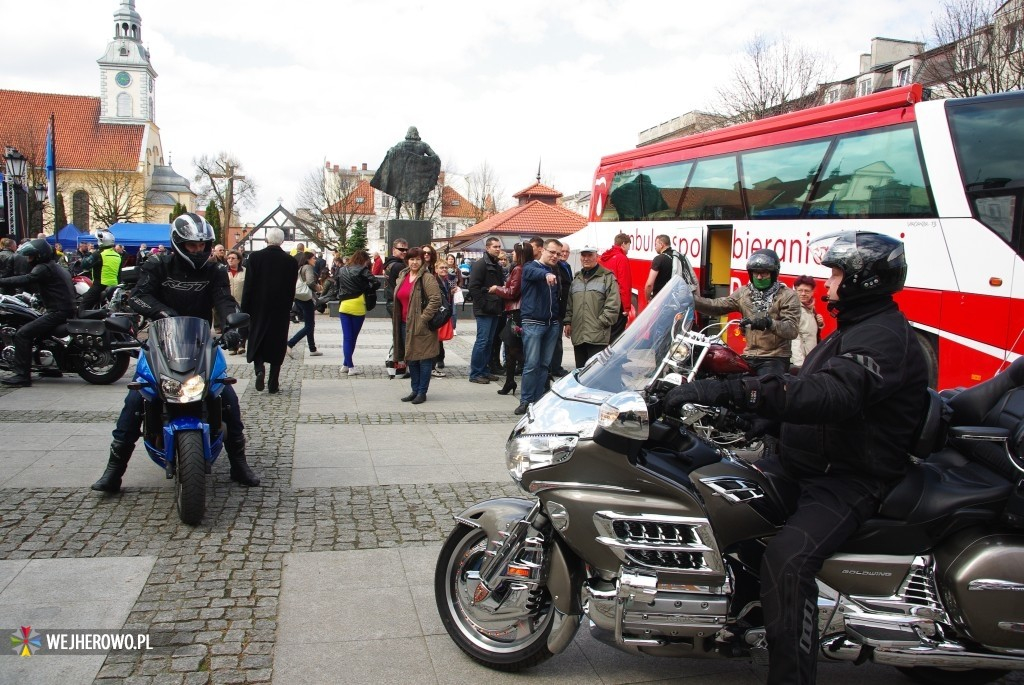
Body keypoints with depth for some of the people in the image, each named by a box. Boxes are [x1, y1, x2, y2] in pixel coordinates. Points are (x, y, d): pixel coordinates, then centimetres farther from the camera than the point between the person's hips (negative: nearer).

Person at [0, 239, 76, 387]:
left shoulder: (44, 268, -9)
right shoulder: (56, 267, 22)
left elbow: (25, 280, -24)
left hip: (58, 312, -11)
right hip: (67, 310, 11)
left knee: (22, 334, -15)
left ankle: (22, 375, -19)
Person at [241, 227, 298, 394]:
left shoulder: (255, 257, -7)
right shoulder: (291, 261, -4)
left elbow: (248, 285, -6)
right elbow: (291, 289, 0)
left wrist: (245, 309, 0)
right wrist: (287, 308, 11)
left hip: (258, 308, -1)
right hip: (281, 310, 1)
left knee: (256, 342, 12)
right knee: (277, 345, 7)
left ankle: (259, 369, -13)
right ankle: (273, 383, 8)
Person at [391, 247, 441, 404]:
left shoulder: (427, 278, -10)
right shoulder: (402, 277, 13)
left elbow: (436, 300, -18)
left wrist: (423, 318, -19)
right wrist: (397, 320, 17)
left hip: (421, 326, -8)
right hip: (405, 324, 8)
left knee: (424, 358, 0)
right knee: (410, 358, 13)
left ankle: (422, 392, 7)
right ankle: (415, 390, 23)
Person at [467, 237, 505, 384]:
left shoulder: (497, 266, 18)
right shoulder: (480, 264, -8)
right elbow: (473, 288, -15)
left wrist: (501, 305, 12)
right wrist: (484, 304, -17)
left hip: (495, 310, 8)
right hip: (484, 310, -8)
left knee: (489, 341, 10)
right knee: (482, 341, -8)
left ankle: (484, 370, 17)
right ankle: (475, 373, -4)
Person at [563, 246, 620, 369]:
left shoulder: (607, 277, -2)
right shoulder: (576, 279, 20)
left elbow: (613, 305, -9)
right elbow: (569, 304, 23)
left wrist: (601, 323, -13)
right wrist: (568, 322, 12)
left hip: (598, 336, -7)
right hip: (578, 335, 7)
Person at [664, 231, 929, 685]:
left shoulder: (885, 336, -17)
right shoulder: (853, 329, 19)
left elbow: (830, 395, -37)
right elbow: (810, 393, 24)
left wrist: (733, 391, -44)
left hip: (851, 478, -10)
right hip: (803, 465, 10)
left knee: (786, 559, -32)